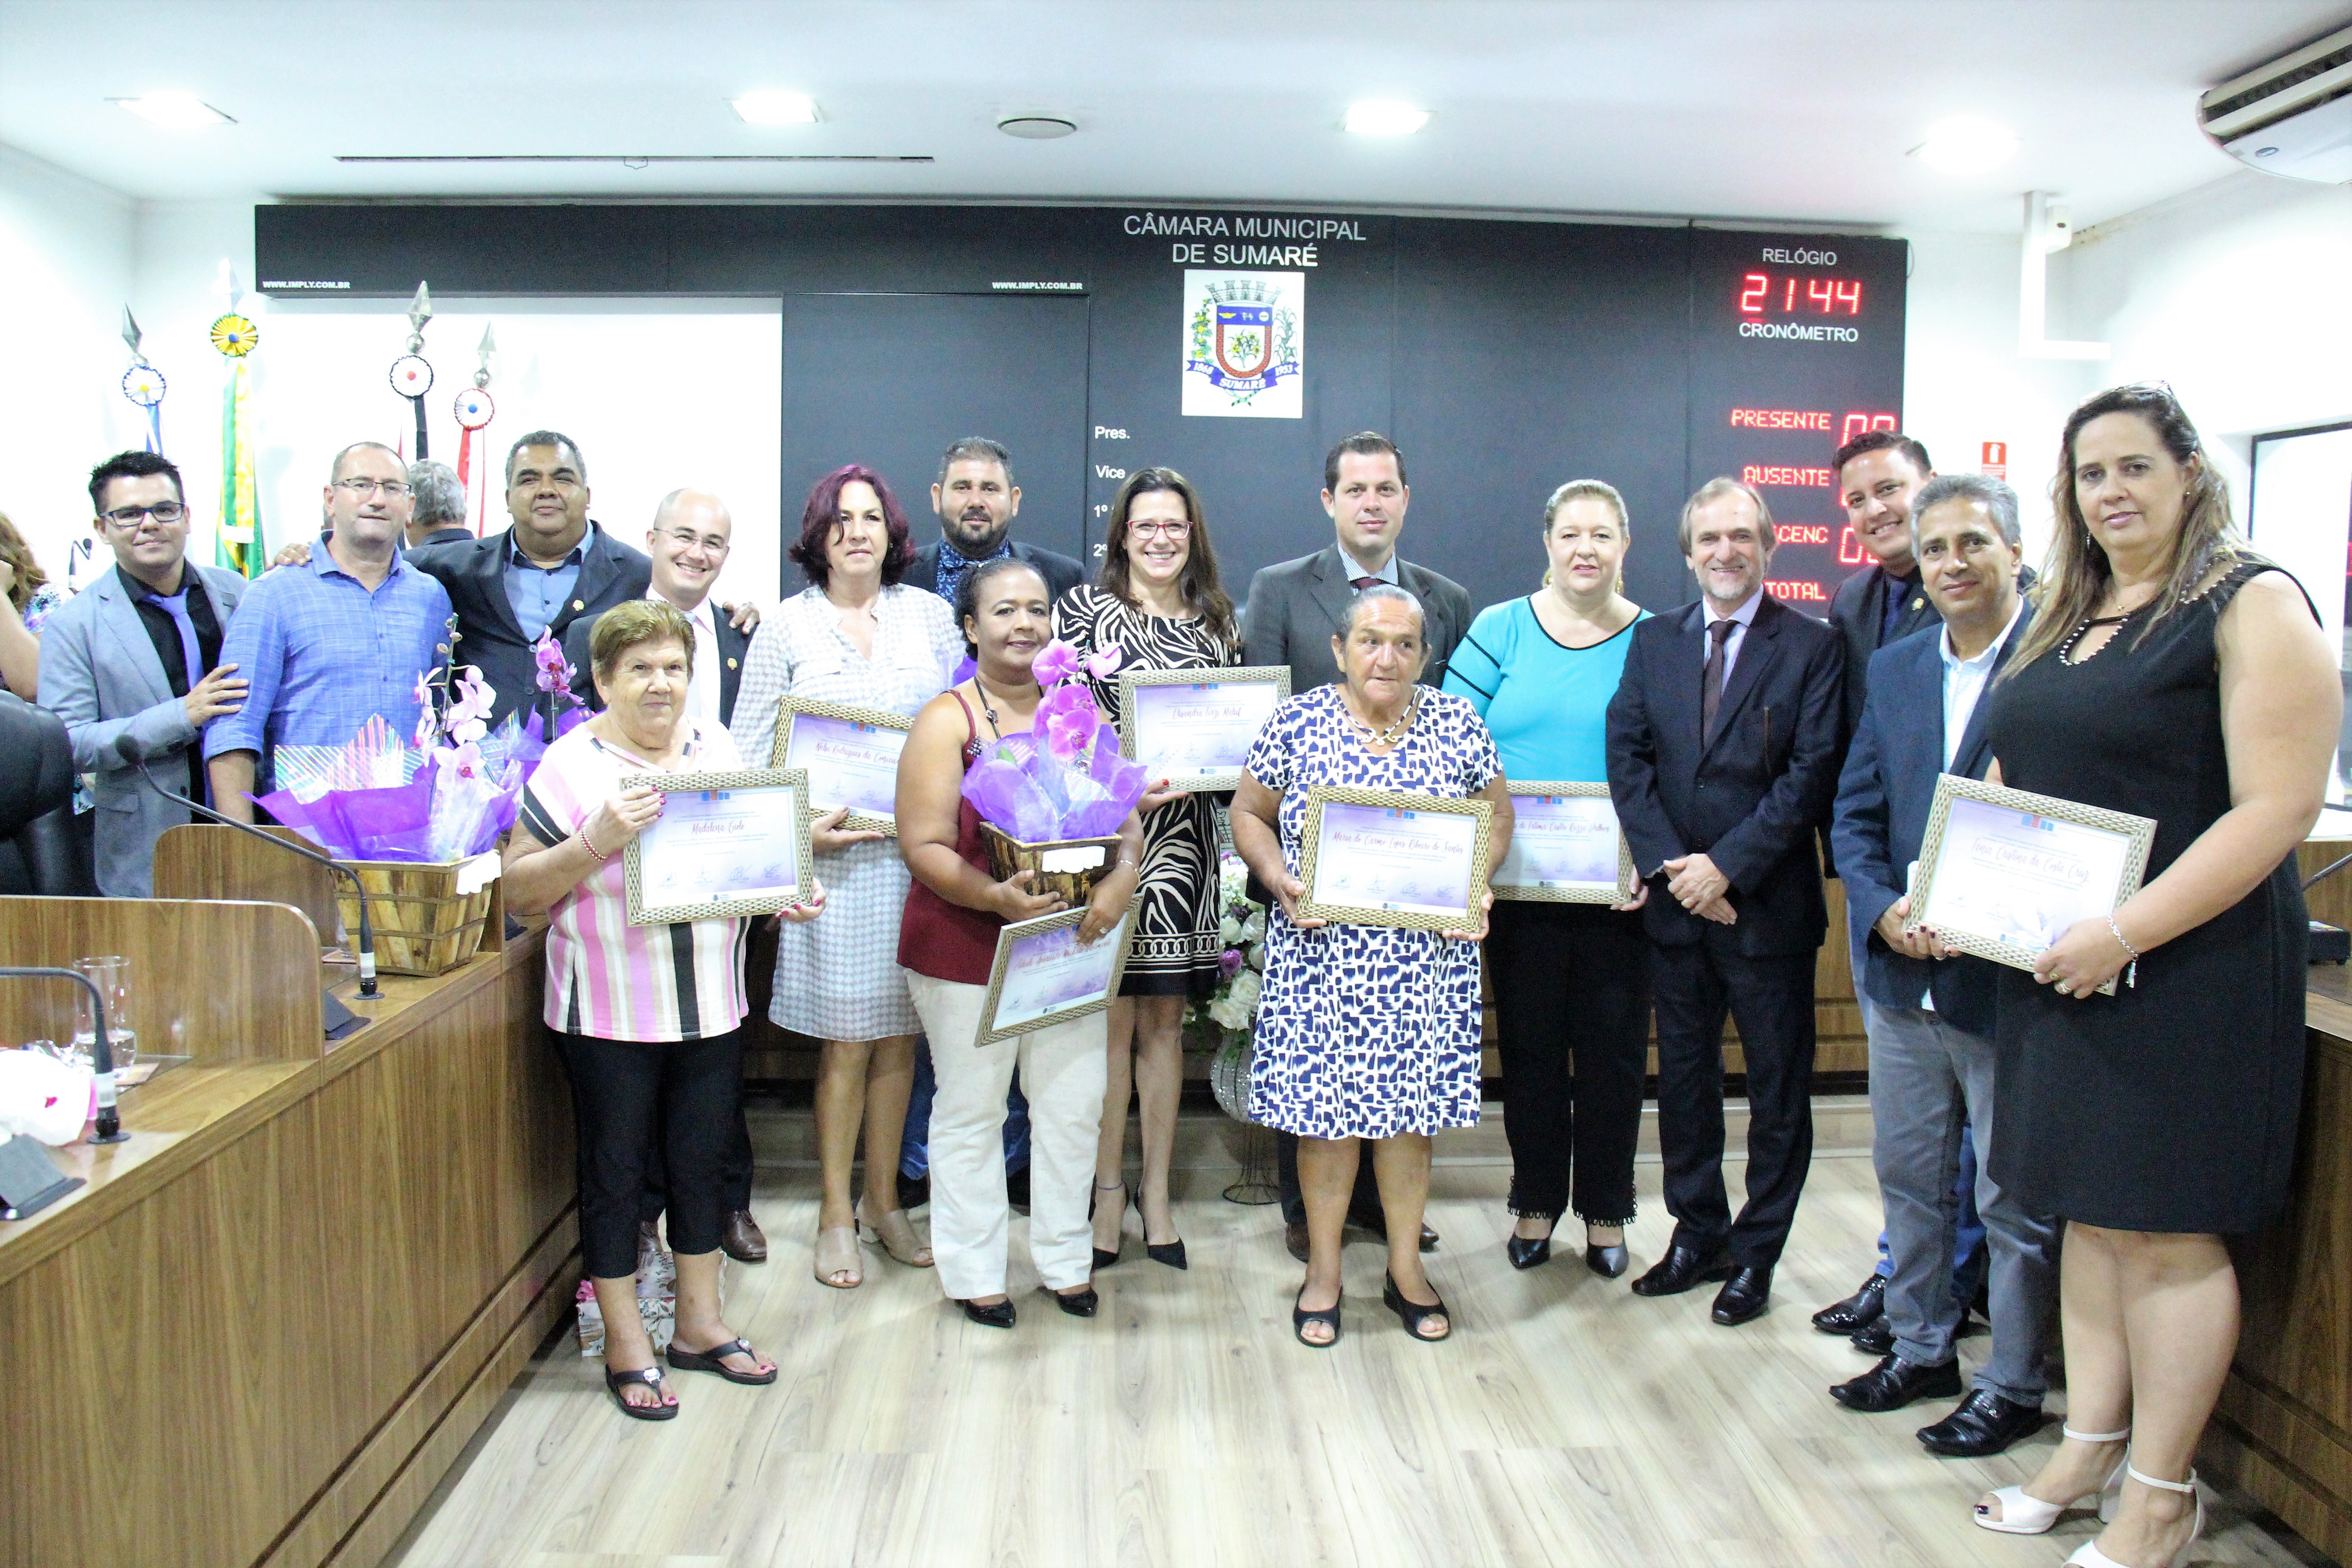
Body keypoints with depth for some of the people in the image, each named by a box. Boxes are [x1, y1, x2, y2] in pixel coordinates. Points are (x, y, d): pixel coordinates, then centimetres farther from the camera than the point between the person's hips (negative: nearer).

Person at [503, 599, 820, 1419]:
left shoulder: (717, 747, 6)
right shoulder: (570, 765, -9)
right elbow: (520, 892, -12)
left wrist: (786, 896, -2)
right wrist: (597, 841, -26)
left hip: (710, 1005, 5)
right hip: (610, 1012, -5)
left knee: (702, 1158, 15)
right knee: (615, 1169, 7)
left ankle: (700, 1323, 31)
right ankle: (626, 1348, 21)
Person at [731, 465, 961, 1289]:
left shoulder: (930, 615, 9)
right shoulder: (786, 627, 3)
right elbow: (748, 751, 1)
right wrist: (795, 831, -11)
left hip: (919, 853, 2)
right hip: (834, 858, -2)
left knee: (900, 1035, 9)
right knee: (847, 1040, 1)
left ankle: (883, 1200, 24)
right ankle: (836, 1215, 15)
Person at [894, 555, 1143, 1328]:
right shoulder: (948, 719, -6)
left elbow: (1126, 817, 8)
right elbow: (924, 845, -12)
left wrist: (1119, 881, -13)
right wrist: (995, 897, -27)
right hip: (966, 950, -4)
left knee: (1074, 1105, 10)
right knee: (971, 1111, 7)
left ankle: (1065, 1260, 29)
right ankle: (973, 1274, 23)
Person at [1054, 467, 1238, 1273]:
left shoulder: (1217, 622, 13)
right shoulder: (1084, 607, 2)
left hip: (1184, 836, 3)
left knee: (1165, 1017, 9)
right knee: (1112, 1017, -1)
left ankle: (1156, 1190, 17)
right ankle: (1107, 1186, 12)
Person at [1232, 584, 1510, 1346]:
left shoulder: (1459, 725, 2)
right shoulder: (1296, 722, -2)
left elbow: (1497, 818, 10)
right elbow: (1249, 814, 5)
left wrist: (1477, 885, -7)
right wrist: (1279, 878, -12)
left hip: (1426, 955, 2)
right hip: (1322, 952, -1)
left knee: (1410, 1105, 9)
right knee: (1325, 1107, 4)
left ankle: (1405, 1268, 26)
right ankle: (1323, 1269, 21)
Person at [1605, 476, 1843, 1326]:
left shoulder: (1812, 646, -4)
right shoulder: (1653, 641, 8)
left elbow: (1813, 772, -11)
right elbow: (1627, 756, 1)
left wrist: (1727, 866, -16)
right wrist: (1670, 867, -11)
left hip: (1769, 906, -3)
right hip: (1676, 904, 4)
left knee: (1778, 1089, 7)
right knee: (1683, 1080, 14)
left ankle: (1755, 1255, 21)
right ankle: (1697, 1233, 29)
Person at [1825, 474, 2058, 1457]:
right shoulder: (1893, 668, 9)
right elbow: (1856, 813, 9)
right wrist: (1884, 910, -8)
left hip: (2009, 976, -6)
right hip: (1903, 975, 6)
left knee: (2015, 1197, 7)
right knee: (1908, 1178, 18)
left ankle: (2013, 1386, 24)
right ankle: (1921, 1349, 35)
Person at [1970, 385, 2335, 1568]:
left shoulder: (2251, 606, -9)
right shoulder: (2063, 621, 13)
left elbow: (2275, 808, -18)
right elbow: (2013, 782, 21)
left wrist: (2125, 933, -22)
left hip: (2187, 968, -7)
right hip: (2057, 966, 7)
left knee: (2167, 1234, 1)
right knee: (2090, 1214, 14)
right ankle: (2090, 1444, 27)